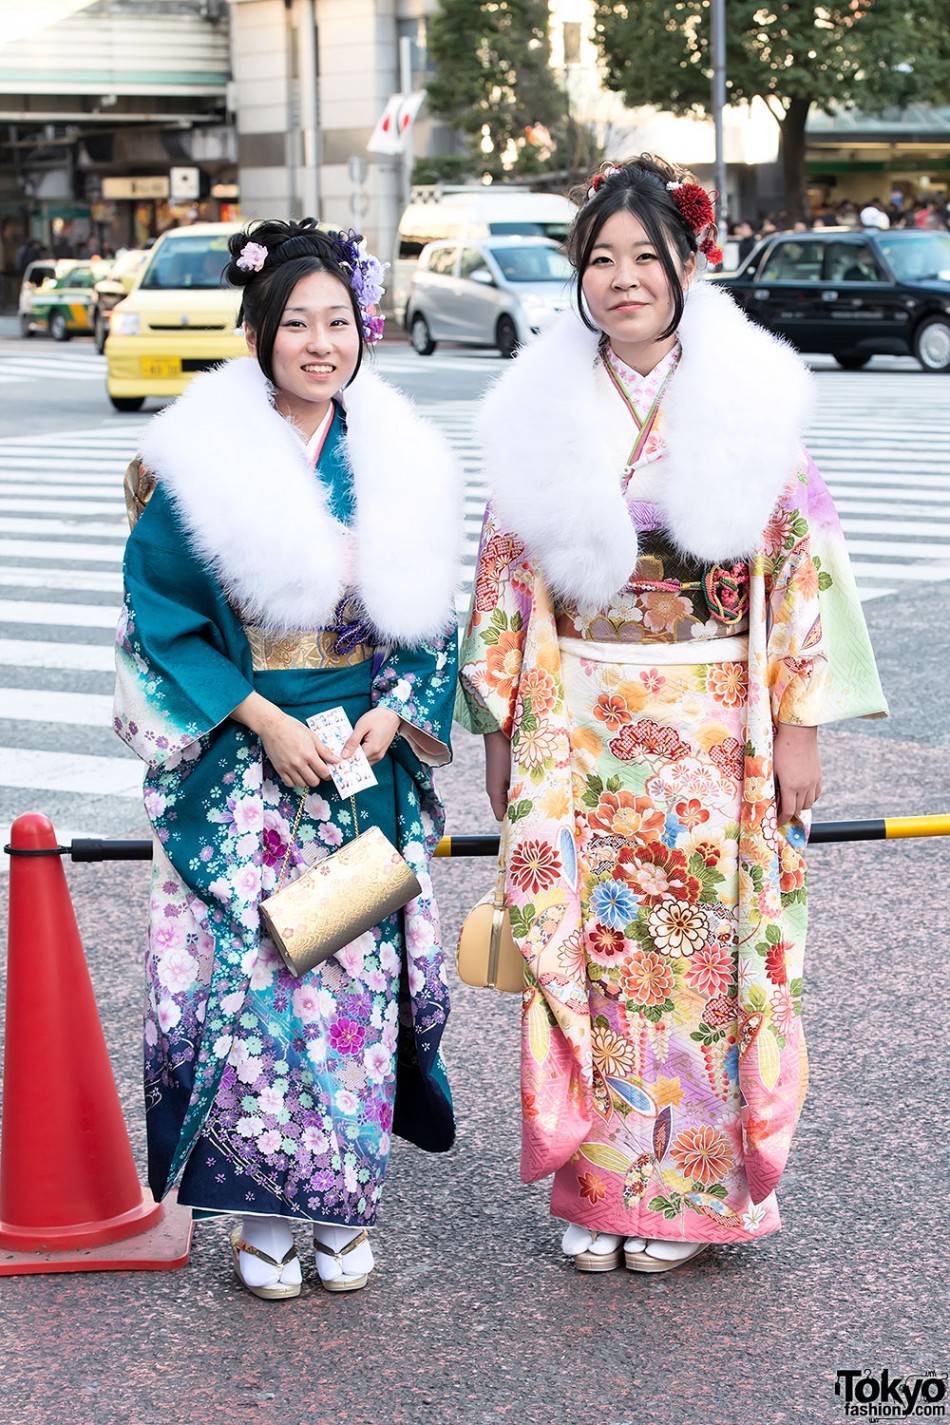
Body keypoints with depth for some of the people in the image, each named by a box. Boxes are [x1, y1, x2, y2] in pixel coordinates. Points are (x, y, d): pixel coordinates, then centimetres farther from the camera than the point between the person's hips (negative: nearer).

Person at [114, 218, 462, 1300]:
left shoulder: (402, 460, 5)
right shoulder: (201, 458, -6)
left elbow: (428, 612, 9)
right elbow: (163, 607, -6)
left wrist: (393, 714, -6)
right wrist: (262, 718, -14)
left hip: (364, 763, 3)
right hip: (235, 765, -3)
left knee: (355, 968, 5)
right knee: (246, 967, -3)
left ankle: (341, 1202, 19)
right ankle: (261, 1208, 11)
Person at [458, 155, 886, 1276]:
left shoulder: (751, 398, -1)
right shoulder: (541, 411, 4)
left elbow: (802, 557, -2)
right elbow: (508, 570, 7)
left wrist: (800, 721, -6)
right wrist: (500, 728, 5)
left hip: (717, 728, -2)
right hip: (579, 730, 2)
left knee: (701, 952, 2)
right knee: (587, 952, 3)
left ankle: (688, 1191, 15)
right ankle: (593, 1190, 16)